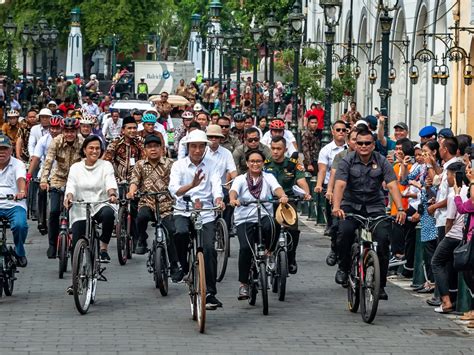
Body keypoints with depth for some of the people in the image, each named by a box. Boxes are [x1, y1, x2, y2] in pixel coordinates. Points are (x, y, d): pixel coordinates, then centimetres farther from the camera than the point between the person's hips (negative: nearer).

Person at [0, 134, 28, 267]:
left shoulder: (18, 164, 5)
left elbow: (21, 179, -15)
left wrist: (22, 191, -38)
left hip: (14, 205, -2)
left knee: (20, 225, -31)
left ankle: (20, 253, 0)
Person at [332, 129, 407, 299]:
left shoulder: (382, 162, -4)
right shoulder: (347, 161, -6)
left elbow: (392, 185, -13)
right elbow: (340, 185, -19)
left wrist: (400, 209, -28)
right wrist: (336, 207, -37)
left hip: (375, 206, 1)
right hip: (351, 205, -1)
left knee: (383, 238, -16)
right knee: (345, 231, -29)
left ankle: (380, 285, -2)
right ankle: (343, 267, -1)